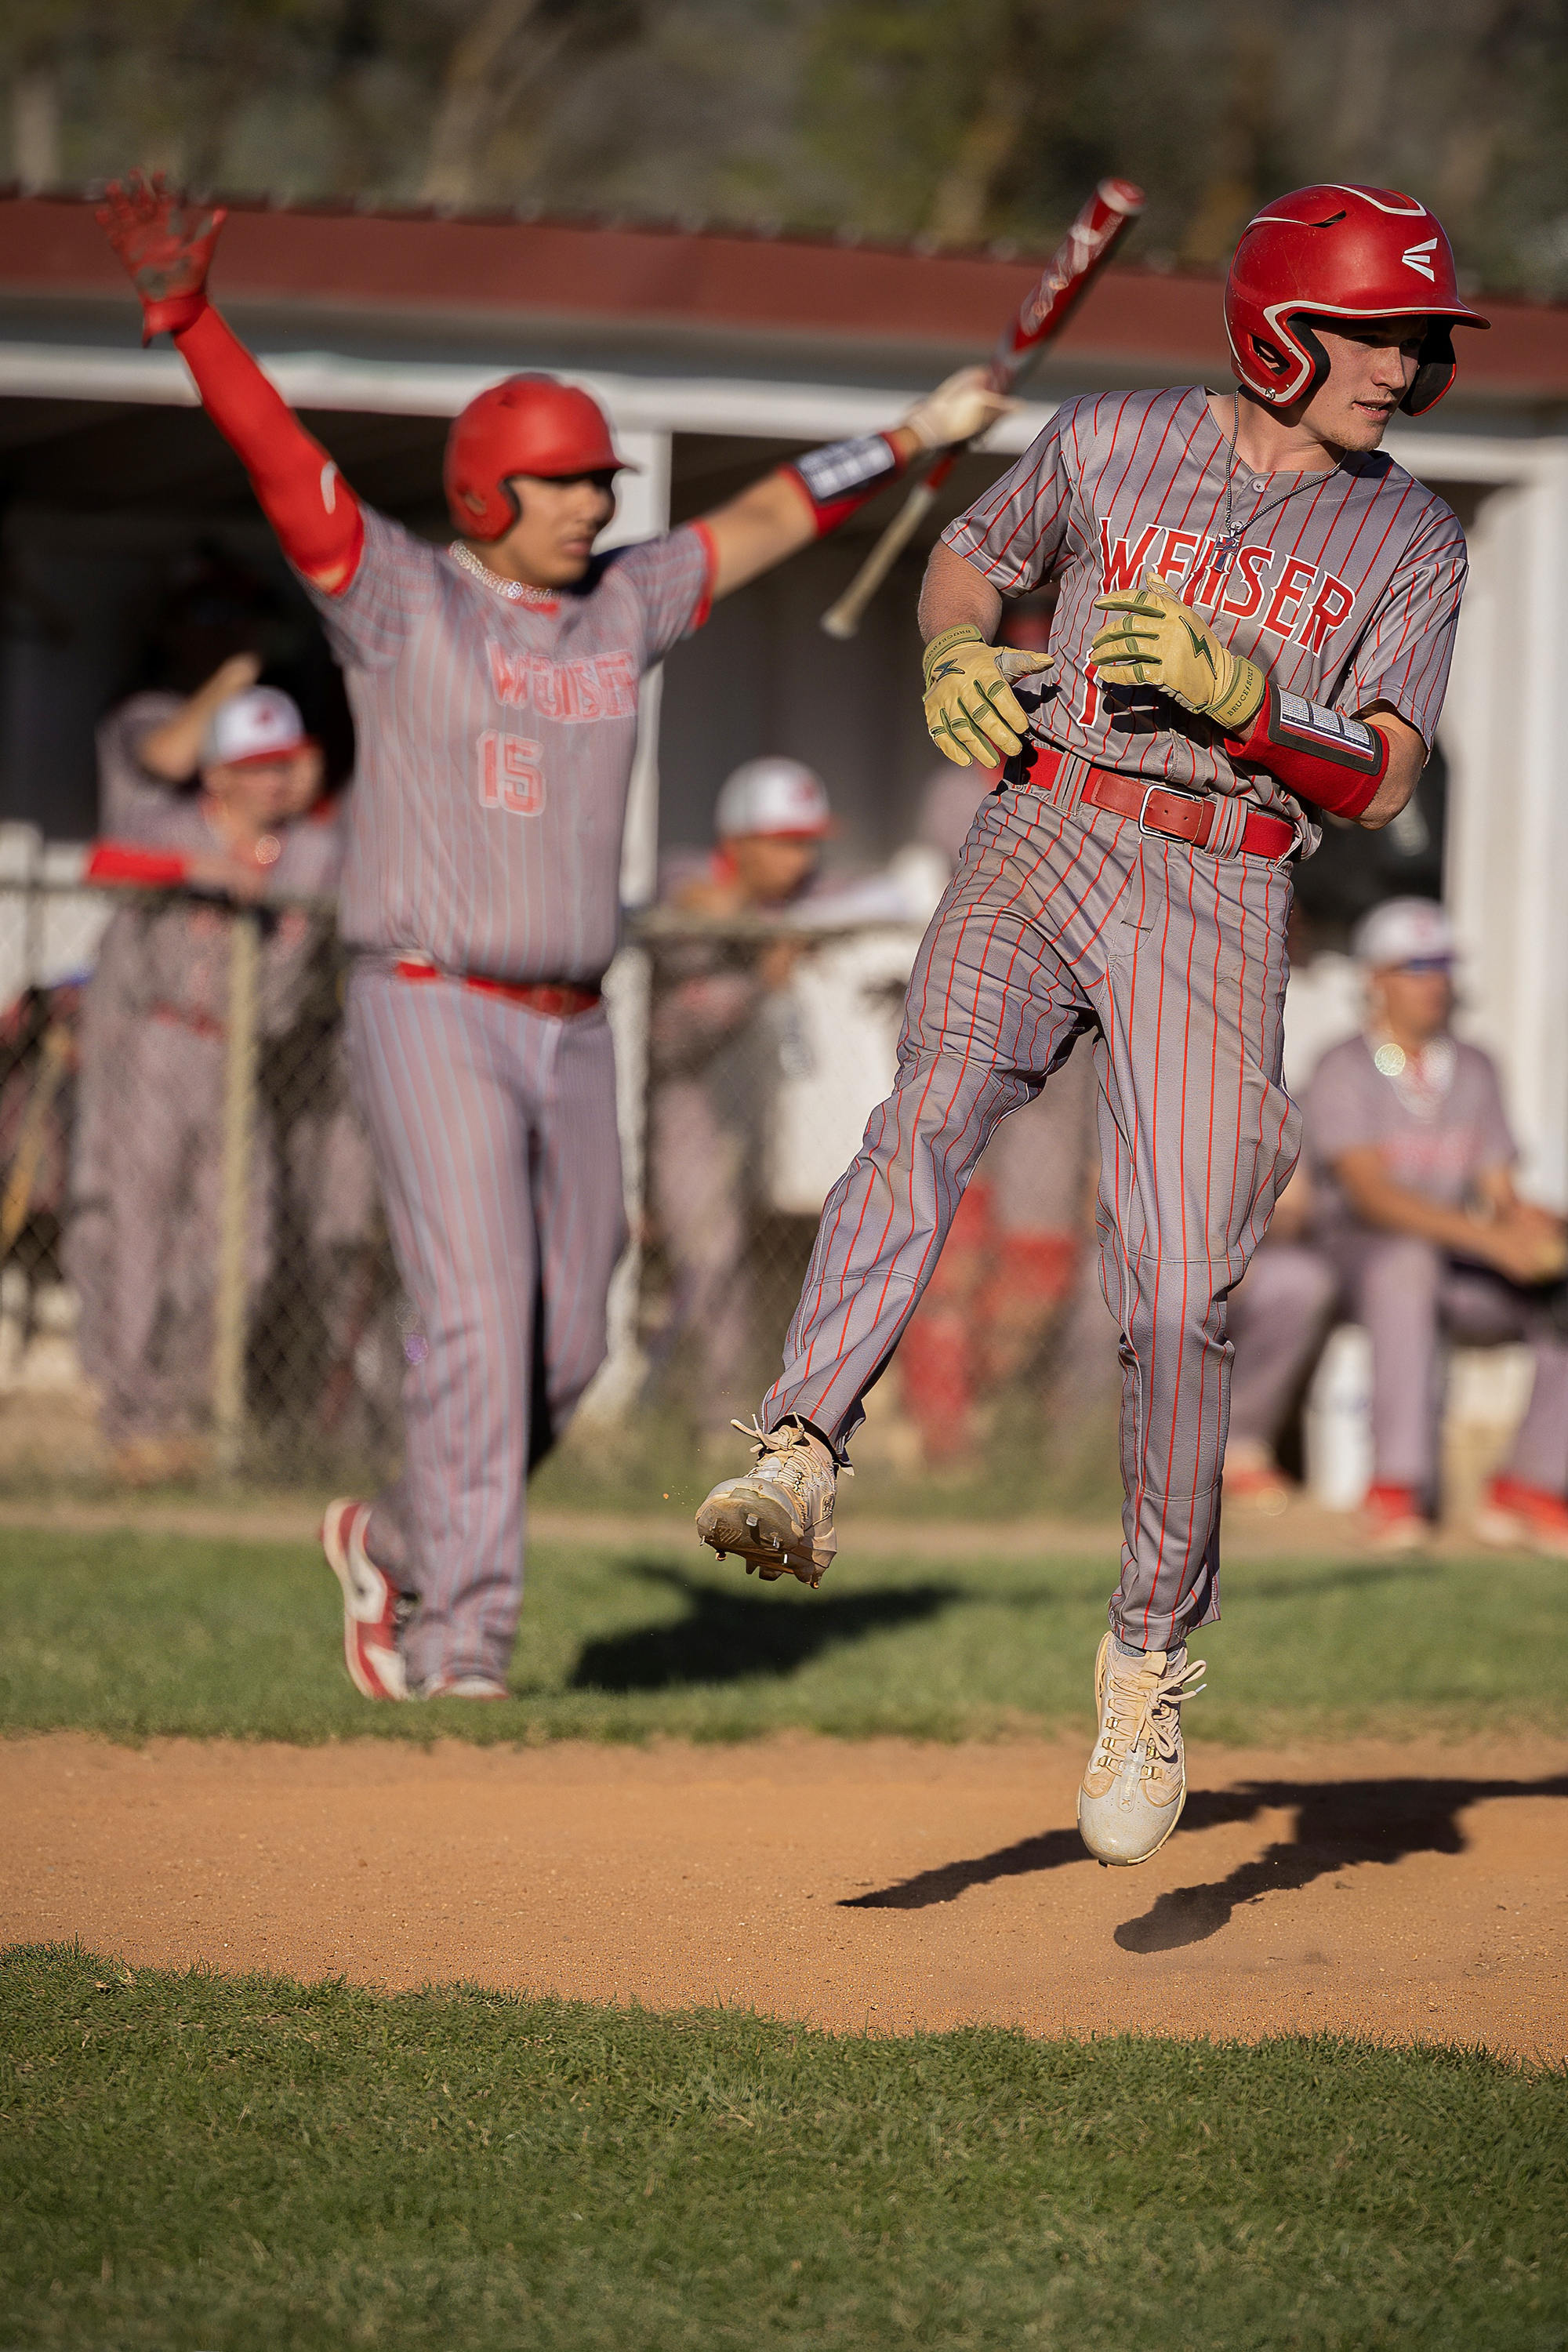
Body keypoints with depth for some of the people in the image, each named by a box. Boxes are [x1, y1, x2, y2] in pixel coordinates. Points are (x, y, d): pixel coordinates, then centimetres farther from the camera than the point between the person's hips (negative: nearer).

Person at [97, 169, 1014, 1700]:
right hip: (431, 1015, -6)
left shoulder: (620, 607, 11)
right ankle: (464, 1642, -13)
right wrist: (184, 314, -31)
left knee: (564, 1351, 9)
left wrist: (916, 436, 22)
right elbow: (280, 459, -18)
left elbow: (768, 519, 21)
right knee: (481, 1325, -16)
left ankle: (399, 1541, 32)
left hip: (571, 1036, 6)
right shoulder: (399, 601, -6)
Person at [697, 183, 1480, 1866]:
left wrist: (1234, 683, -17)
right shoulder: (1109, 445, 9)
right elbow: (971, 554, 24)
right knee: (934, 1110, -30)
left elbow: (1381, 785, 0)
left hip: (1220, 906, 0)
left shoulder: (1411, 544, 9)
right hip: (1040, 846, 0)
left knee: (1177, 1300, -7)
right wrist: (954, 659, 2)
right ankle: (798, 1458, -45)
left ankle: (1153, 1656, 10)